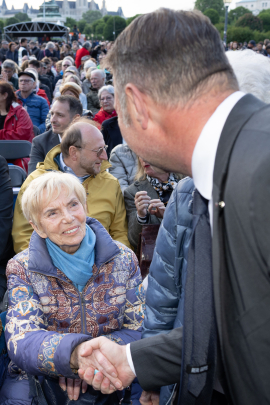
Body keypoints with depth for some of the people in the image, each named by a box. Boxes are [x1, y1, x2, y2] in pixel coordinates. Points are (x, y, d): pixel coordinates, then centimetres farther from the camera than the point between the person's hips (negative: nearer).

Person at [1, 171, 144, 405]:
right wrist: (76, 353, -37)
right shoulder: (22, 269, -4)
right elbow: (21, 341, -17)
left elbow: (139, 328, 2)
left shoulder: (123, 259, 0)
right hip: (42, 383, 0)